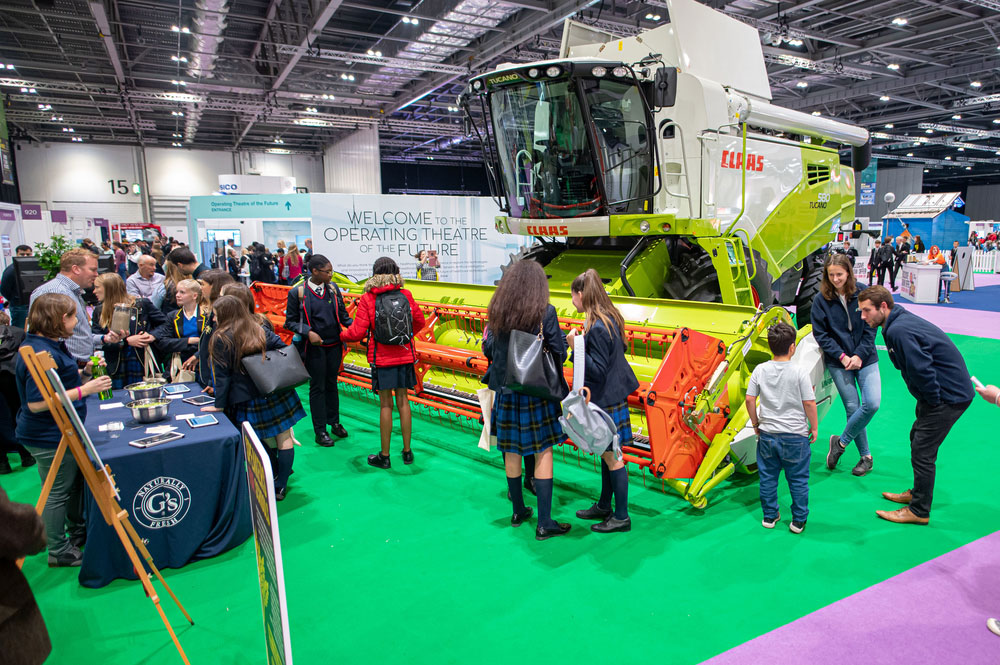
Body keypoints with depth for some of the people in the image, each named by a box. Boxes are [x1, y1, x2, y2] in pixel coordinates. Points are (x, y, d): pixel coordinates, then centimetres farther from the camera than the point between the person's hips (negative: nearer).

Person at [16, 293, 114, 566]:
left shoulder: (49, 346, 7)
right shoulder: (40, 354, -26)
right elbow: (36, 403, -29)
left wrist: (84, 372, 10)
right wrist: (84, 390, -29)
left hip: (62, 432, 11)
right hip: (50, 438, -11)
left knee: (75, 482, 24)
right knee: (58, 492, 5)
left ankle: (77, 532, 43)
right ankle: (58, 552, 22)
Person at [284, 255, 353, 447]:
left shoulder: (333, 289, 3)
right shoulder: (297, 292, -9)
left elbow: (343, 315, 8)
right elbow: (290, 321, -4)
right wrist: (308, 332, -20)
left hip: (334, 346, 4)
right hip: (314, 347, -4)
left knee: (331, 384, 16)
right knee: (317, 388, 5)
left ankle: (334, 422, 31)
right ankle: (320, 431, 15)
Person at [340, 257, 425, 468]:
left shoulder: (367, 299, -9)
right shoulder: (405, 295, -1)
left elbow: (357, 332, -10)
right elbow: (419, 321, 10)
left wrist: (342, 335, 11)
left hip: (381, 358, -3)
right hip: (404, 355, 3)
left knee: (386, 404, 4)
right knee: (403, 401, 11)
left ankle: (384, 455, 13)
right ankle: (407, 451, 19)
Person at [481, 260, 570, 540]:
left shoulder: (497, 312, -2)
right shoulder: (545, 312, -13)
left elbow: (488, 350, 6)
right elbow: (559, 354, -11)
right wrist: (565, 341, 10)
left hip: (506, 390, 4)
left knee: (512, 452, 15)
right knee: (543, 453, 3)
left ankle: (518, 511, 30)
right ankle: (544, 523, 7)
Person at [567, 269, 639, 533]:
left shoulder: (597, 328, -24)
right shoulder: (610, 319, 6)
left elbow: (598, 370, -23)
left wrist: (576, 346, -25)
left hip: (606, 401, -10)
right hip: (611, 395, 10)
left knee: (611, 457, 1)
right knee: (606, 454, 19)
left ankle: (621, 517, 13)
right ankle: (604, 506, 33)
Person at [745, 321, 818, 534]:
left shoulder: (760, 370, -5)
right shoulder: (799, 371, -13)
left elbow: (750, 399, -3)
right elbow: (809, 403, -11)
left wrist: (756, 423, 10)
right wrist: (814, 427, 3)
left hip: (767, 434, 3)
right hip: (795, 436, -2)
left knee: (768, 476, 14)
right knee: (798, 479, 11)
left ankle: (770, 516, 25)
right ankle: (798, 520, 20)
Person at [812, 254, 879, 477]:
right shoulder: (821, 300, -4)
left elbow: (871, 329, 1)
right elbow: (820, 334, -2)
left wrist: (859, 355, -9)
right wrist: (842, 356, -11)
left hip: (865, 358, 1)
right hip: (838, 361, -1)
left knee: (872, 403, -14)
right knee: (852, 407, -1)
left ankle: (841, 441, 7)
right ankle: (866, 456, 16)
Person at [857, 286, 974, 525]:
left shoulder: (899, 330, -27)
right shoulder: (900, 321, 7)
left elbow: (921, 369, -30)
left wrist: (933, 400, -15)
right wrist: (927, 400, 15)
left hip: (948, 396, -11)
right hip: (952, 391, 11)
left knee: (922, 452, -4)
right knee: (917, 439, 22)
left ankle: (919, 511, 9)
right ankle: (918, 493, 38)